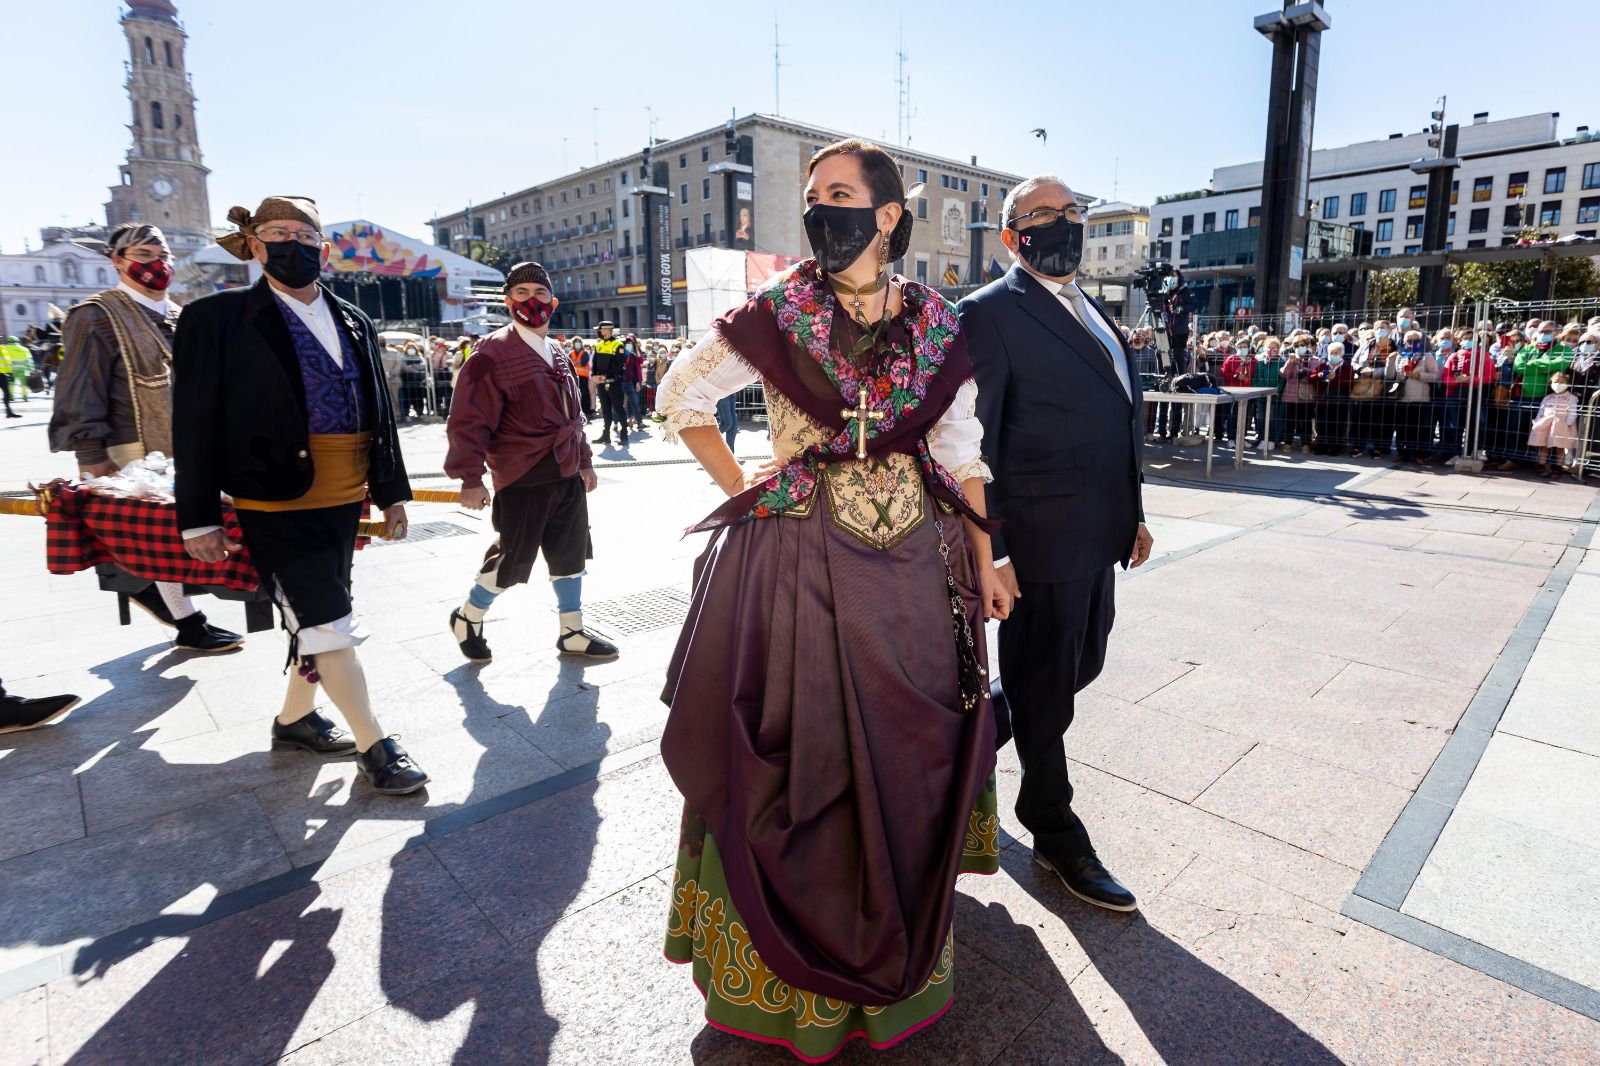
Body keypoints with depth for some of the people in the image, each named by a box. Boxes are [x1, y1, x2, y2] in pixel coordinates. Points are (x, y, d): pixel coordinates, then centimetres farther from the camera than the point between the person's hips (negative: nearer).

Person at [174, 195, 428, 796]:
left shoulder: (353, 322, 10)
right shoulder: (218, 318, -4)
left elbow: (379, 411, 13)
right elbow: (196, 425, -5)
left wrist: (391, 491, 11)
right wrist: (199, 518, -7)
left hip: (345, 499, 6)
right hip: (278, 503, -5)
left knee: (315, 619, 16)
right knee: (327, 623, -5)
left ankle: (294, 718, 35)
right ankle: (373, 746, 6)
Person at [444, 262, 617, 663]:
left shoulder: (558, 354, 13)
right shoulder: (494, 352, -11)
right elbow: (469, 419, -15)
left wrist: (584, 461, 20)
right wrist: (470, 477, -18)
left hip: (567, 474, 7)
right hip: (522, 478, -7)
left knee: (570, 552, 11)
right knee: (514, 558, 2)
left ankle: (572, 633, 24)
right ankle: (468, 618, 27)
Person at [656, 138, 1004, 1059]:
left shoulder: (936, 324, 4)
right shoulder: (777, 313, -3)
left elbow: (960, 452, 8)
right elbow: (682, 398, 5)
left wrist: (982, 561, 6)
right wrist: (748, 494, -1)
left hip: (915, 566, 3)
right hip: (800, 566, -2)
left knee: (906, 750, 13)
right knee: (801, 752, 6)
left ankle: (901, 949, 40)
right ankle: (797, 968, 32)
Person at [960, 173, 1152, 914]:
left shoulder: (1090, 310, 17)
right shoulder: (991, 313, -10)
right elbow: (972, 442, -15)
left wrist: (1133, 513, 19)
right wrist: (986, 551, -19)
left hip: (1098, 536, 9)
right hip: (1039, 541, -9)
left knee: (1079, 667, 19)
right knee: (1044, 690, 6)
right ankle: (1056, 837, 25)